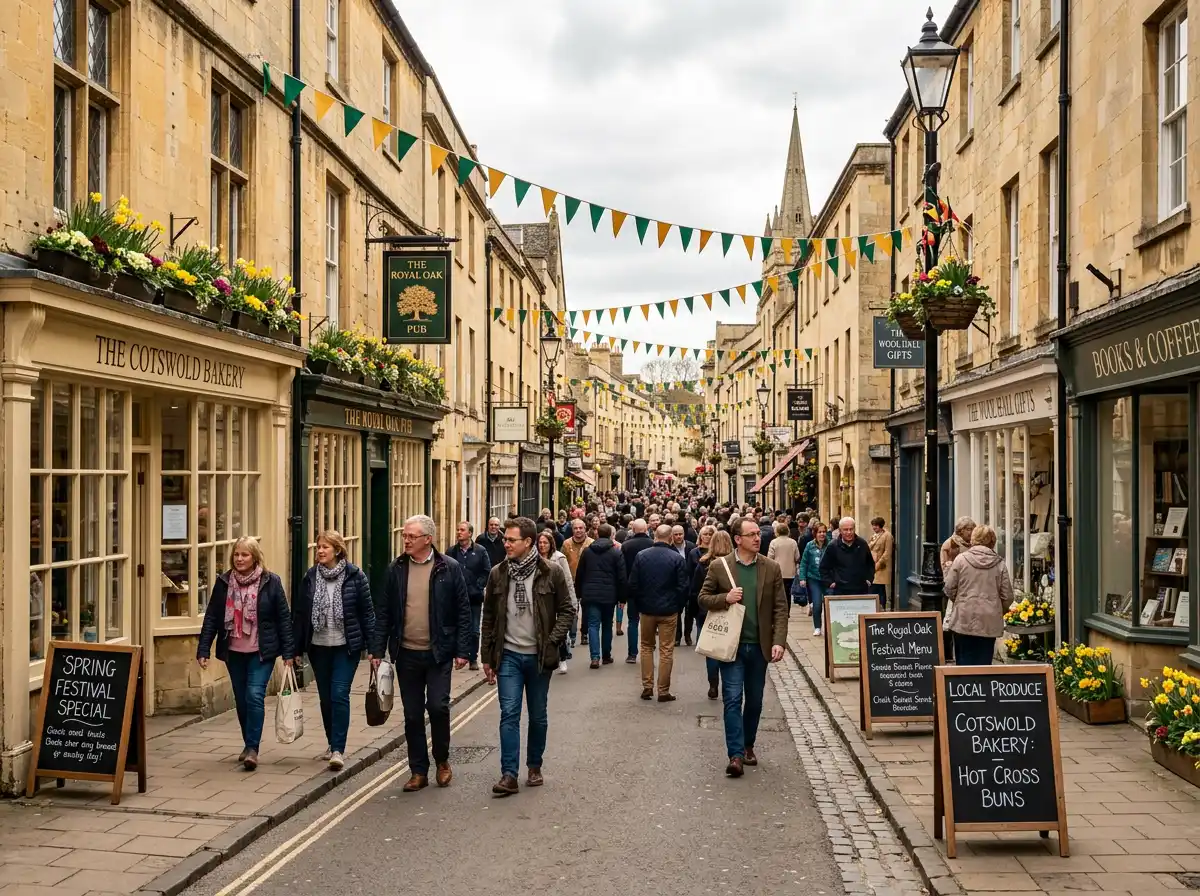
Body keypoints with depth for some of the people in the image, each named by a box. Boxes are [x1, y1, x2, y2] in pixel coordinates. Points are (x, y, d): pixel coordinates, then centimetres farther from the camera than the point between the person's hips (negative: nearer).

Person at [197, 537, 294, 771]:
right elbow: (211, 617, 3)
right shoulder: (223, 582, 1)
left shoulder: (270, 582, -5)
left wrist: (288, 652, -6)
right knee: (241, 700, 12)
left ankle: (252, 749, -8)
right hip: (233, 652, 3)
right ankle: (249, 746, 27)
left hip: (261, 651, -3)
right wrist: (203, 650, -3)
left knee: (254, 695, -15)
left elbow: (284, 618, -3)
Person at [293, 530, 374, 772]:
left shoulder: (355, 576, -6)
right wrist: (296, 648, 3)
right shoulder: (310, 577, 3)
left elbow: (367, 612, -4)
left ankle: (338, 749, -7)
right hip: (318, 647, 4)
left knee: (339, 695, -11)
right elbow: (299, 613, 5)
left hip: (346, 646, -4)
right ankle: (332, 744, 28)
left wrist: (372, 645, -6)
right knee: (325, 697, 12)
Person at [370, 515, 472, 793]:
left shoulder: (449, 568, -5)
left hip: (438, 653, -3)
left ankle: (442, 760, 16)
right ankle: (419, 771, 20)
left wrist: (462, 650, -7)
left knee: (438, 706, -9)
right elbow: (384, 611, 7)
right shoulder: (396, 569, 3)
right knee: (412, 715, 8)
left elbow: (463, 611, -2)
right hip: (406, 654, 3)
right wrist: (378, 648, 2)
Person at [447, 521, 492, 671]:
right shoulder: (452, 551, 3)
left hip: (474, 597, -1)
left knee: (474, 630, 4)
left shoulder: (480, 551, -1)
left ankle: (474, 659, 13)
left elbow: (487, 572, -2)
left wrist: (477, 587, -8)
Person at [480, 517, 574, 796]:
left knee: (538, 716, 10)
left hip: (539, 656, -1)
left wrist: (552, 640, -12)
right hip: (508, 655, 1)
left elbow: (566, 610, 1)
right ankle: (509, 775, -4)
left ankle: (535, 767, 26)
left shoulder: (551, 573, -6)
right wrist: (487, 657, 6)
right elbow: (489, 617, 7)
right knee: (509, 714, -5)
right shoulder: (498, 574, 1)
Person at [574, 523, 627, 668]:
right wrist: (621, 597, 1)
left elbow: (579, 574, 9)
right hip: (609, 596, -1)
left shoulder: (587, 551, 6)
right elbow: (621, 577, -6)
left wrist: (579, 594, 16)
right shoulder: (616, 552, -3)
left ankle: (595, 657, -13)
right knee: (607, 625, 14)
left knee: (593, 625, 0)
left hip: (590, 595, 1)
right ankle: (606, 656, 23)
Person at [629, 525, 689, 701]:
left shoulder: (641, 556, -5)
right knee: (666, 650, 4)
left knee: (647, 647, 17)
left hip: (647, 608, 2)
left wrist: (639, 603, 10)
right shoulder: (677, 558, -11)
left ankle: (647, 687, 15)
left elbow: (632, 584, -3)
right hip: (669, 610, -2)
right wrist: (678, 606, 5)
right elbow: (683, 587, -9)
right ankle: (663, 691, 6)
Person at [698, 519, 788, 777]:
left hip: (759, 646, 3)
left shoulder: (771, 568, 2)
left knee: (754, 700, 13)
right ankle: (736, 755, -7)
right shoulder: (719, 567, -2)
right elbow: (704, 598, 4)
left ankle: (748, 746, 30)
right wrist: (725, 598, -16)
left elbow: (780, 608, 1)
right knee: (733, 699, -7)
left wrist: (779, 641, -9)